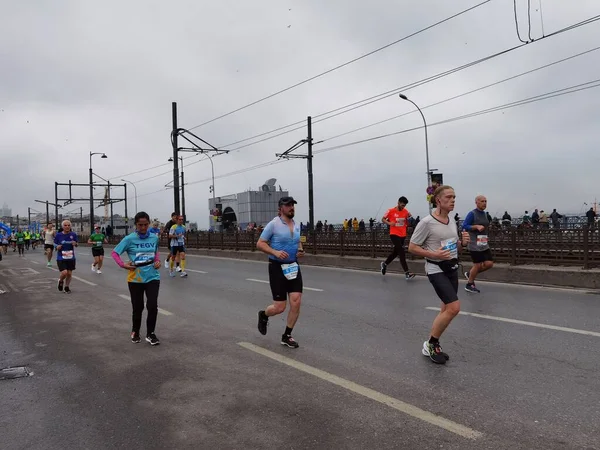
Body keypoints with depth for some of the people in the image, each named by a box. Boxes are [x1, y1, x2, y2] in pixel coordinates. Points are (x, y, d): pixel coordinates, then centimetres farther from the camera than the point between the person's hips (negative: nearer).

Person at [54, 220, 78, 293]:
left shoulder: (73, 234, -3)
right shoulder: (58, 235, -6)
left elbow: (76, 244, 9)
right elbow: (55, 244, 4)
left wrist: (75, 244, -13)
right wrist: (57, 247, -18)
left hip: (71, 257, 2)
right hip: (61, 258, -2)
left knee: (69, 273, 7)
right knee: (64, 272, -16)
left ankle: (67, 287, 30)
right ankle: (60, 281, 19)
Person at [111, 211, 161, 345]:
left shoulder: (154, 237, 0)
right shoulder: (129, 239, -9)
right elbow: (114, 253, -3)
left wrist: (158, 261, 0)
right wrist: (123, 265, -15)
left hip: (152, 277, 2)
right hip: (135, 278, -1)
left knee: (153, 306, -8)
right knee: (137, 307, 10)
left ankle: (150, 334, 10)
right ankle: (135, 332, 34)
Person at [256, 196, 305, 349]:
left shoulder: (296, 226, 9)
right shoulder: (273, 224, -10)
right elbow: (260, 244, -9)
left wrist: (300, 250, 2)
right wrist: (275, 252, -23)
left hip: (293, 267, 6)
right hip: (277, 267, -5)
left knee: (296, 302, -5)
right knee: (279, 307, -3)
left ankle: (287, 336, 12)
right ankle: (263, 315, 33)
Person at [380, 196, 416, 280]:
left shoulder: (406, 211, 4)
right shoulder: (391, 211, -7)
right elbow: (383, 219, 1)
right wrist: (389, 223, -18)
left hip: (403, 235, 6)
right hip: (394, 234, -6)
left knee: (396, 252, 16)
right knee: (402, 252, -13)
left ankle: (385, 264, 40)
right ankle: (407, 273, -13)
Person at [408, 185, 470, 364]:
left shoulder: (452, 221, 9)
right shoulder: (427, 222, -15)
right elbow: (412, 247, -12)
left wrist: (463, 242, -2)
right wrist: (434, 254, -23)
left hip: (452, 268, 8)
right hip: (436, 269, -8)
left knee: (447, 310, 11)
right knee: (454, 307, -16)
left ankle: (432, 346, 25)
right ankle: (431, 344, 2)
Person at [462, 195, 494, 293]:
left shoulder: (485, 214, 14)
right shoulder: (472, 214, -11)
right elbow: (464, 226, -16)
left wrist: (488, 228, 11)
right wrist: (477, 226, -24)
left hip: (484, 244, 8)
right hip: (475, 245, -8)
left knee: (489, 263, 1)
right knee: (477, 265, -1)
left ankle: (470, 274, 22)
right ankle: (469, 285, 18)